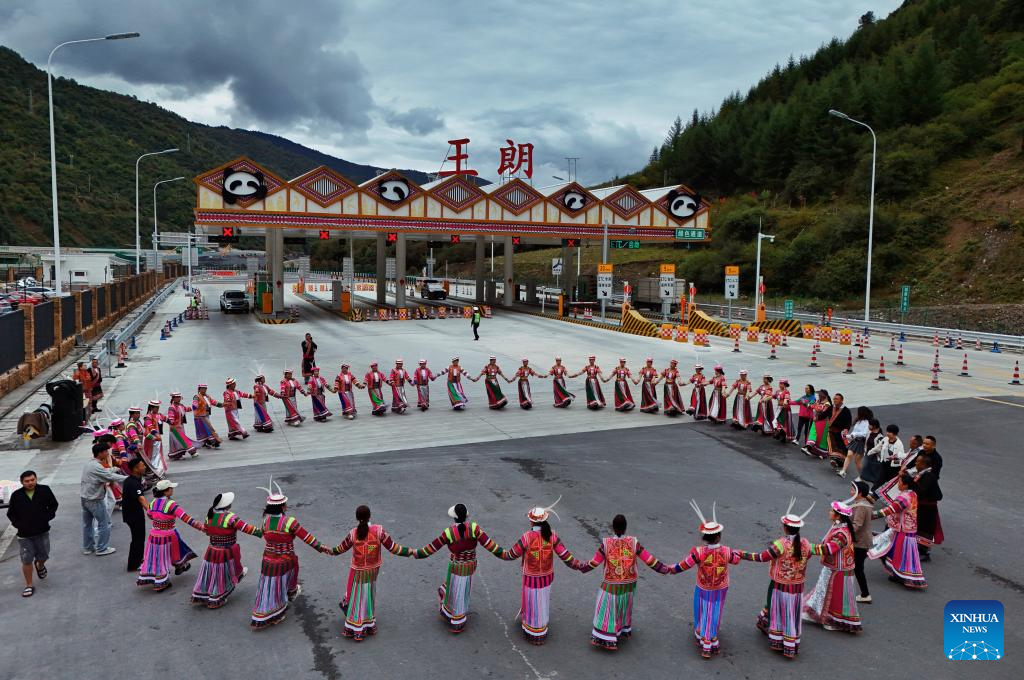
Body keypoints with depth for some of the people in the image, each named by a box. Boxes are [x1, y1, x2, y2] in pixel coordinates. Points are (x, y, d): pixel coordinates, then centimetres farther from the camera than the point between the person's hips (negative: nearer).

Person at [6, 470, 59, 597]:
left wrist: (48, 517, -4)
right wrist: (17, 524, -5)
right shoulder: (16, 495, -6)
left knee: (43, 556, 16)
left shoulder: (45, 490, -6)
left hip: (42, 532, 1)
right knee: (27, 560, 0)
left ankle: (39, 566, 52)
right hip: (24, 534, -1)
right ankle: (29, 586, 13)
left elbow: (53, 505, 7)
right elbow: (11, 513, 6)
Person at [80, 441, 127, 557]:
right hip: (95, 500, -10)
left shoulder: (89, 464, 8)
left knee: (87, 523, 17)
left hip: (85, 498, 10)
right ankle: (102, 548, 9)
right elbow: (112, 477, -26)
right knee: (104, 523, 2)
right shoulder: (97, 467, -23)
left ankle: (87, 547, 28)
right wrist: (129, 479, -24)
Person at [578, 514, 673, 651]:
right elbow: (649, 560, -10)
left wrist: (581, 568, 6)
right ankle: (624, 631, 43)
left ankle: (606, 639, 16)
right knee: (624, 607, 25)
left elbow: (594, 562, -12)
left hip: (611, 585, -2)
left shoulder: (606, 543, -20)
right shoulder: (633, 542, -16)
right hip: (629, 584, 3)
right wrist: (665, 569, 2)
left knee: (608, 608, 12)